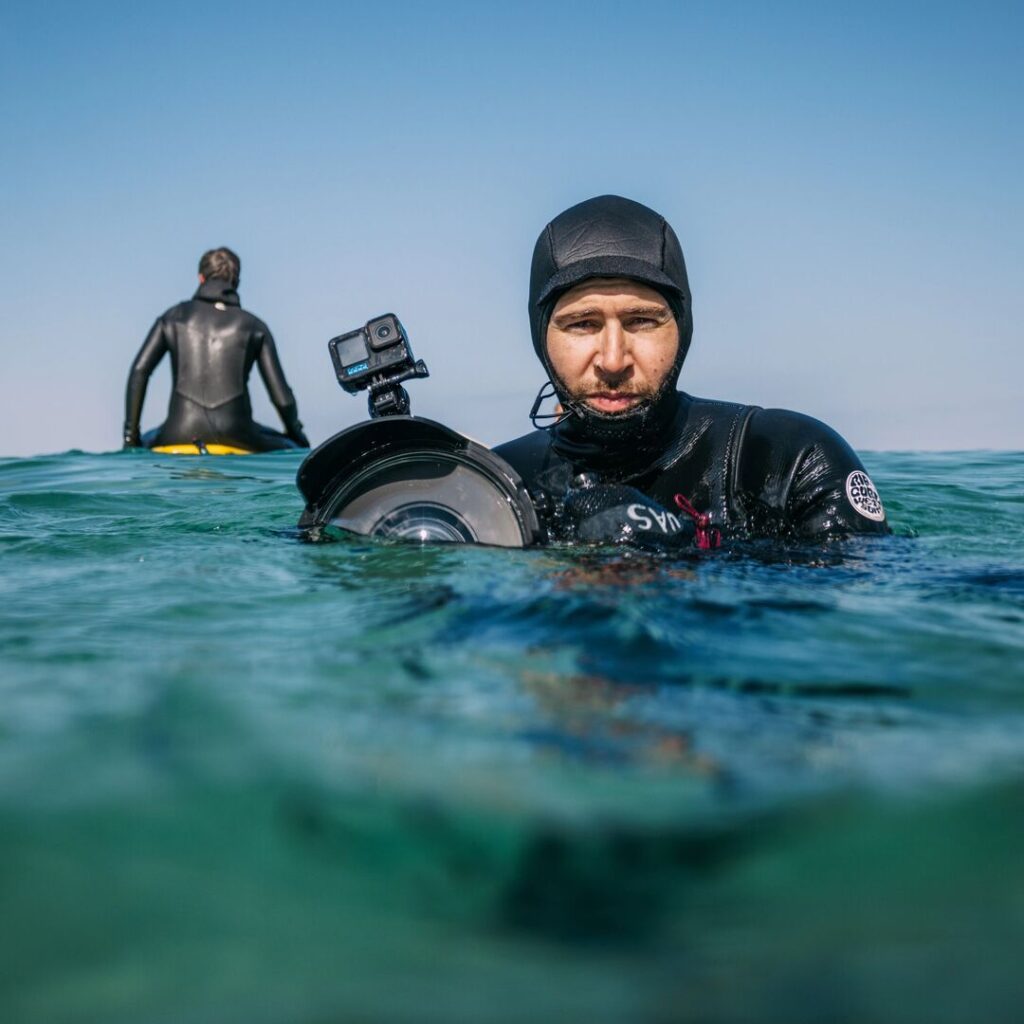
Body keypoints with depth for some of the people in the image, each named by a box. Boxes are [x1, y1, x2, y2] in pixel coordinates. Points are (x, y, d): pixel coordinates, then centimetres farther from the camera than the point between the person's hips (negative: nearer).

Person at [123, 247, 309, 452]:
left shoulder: (174, 317, 14)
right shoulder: (254, 326, 12)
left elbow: (139, 371, 5)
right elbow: (282, 398, 7)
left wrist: (131, 436, 10)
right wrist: (296, 434, 26)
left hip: (180, 432, 1)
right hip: (234, 433, -1)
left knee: (144, 443, 33)